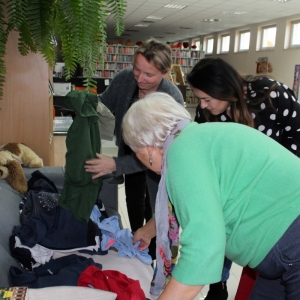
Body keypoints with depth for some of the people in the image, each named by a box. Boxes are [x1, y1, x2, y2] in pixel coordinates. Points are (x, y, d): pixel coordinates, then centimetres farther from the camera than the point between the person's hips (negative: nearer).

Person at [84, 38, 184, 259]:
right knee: (133, 205, 23)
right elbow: (104, 104, -1)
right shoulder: (124, 78, -19)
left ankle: (153, 258, 33)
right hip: (130, 153, 5)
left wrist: (116, 165, -43)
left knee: (153, 213, 7)